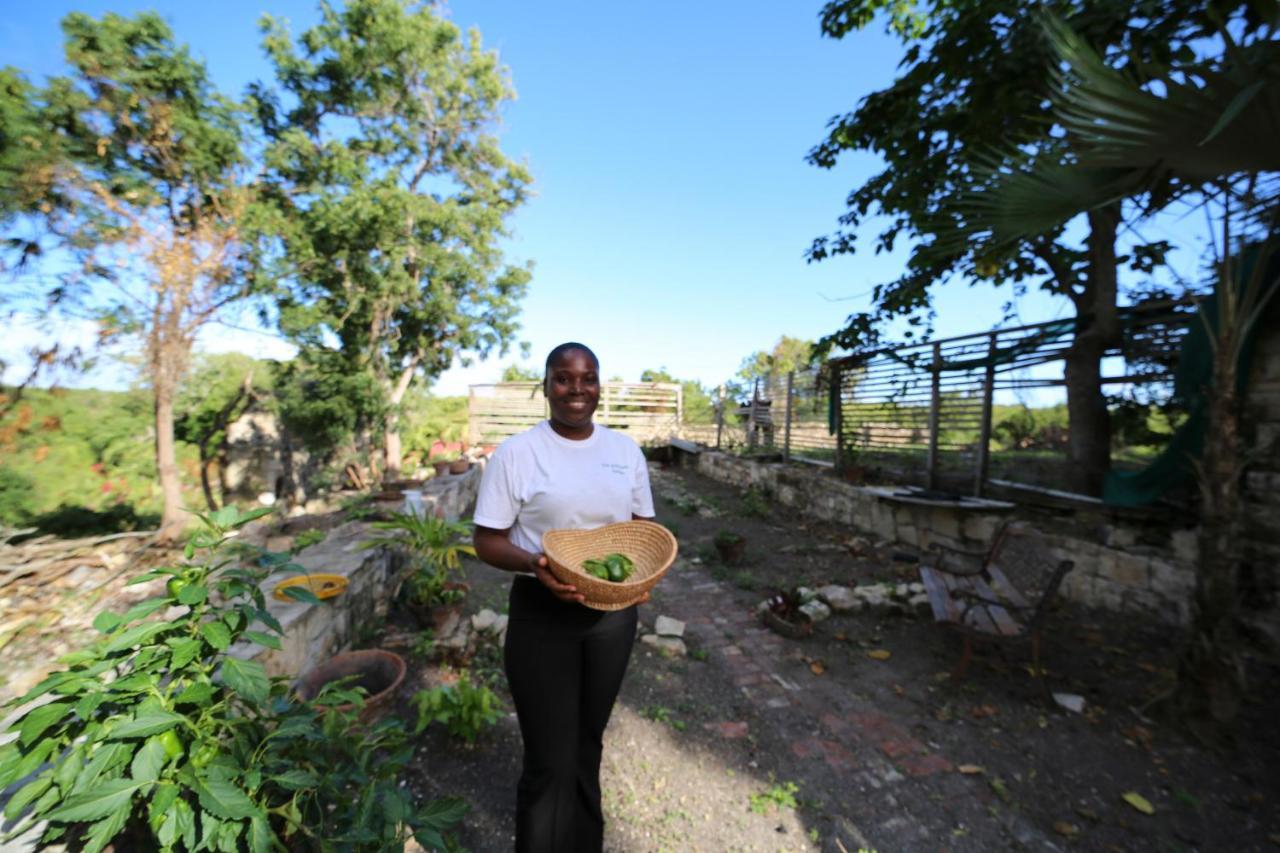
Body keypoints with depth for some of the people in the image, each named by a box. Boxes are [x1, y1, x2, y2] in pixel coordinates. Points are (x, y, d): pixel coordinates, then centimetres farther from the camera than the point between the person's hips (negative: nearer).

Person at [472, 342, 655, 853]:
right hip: (542, 617, -3)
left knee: (588, 746, 24)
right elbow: (488, 542, -8)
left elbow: (643, 526, 8)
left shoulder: (625, 449, 0)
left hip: (613, 614, 4)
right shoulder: (516, 452, -12)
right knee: (550, 762, 6)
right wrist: (532, 564, -27)